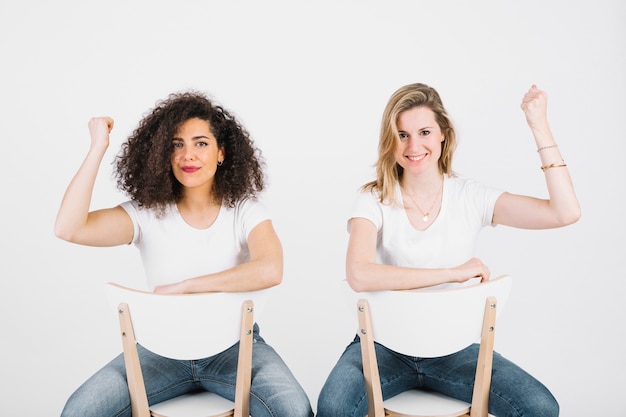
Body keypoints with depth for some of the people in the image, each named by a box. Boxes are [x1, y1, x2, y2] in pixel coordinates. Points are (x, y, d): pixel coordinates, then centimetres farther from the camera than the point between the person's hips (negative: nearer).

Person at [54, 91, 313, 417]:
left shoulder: (244, 210, -7)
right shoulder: (147, 213, -5)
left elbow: (270, 270, -27)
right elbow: (69, 229, -21)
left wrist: (182, 287, -26)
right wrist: (98, 148, -19)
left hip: (233, 345, -1)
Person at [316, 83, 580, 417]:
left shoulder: (471, 197, -1)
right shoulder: (374, 200, -8)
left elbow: (565, 213, -10)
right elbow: (358, 276, -27)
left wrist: (539, 126, -10)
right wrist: (453, 273, -26)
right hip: (385, 345, -2)